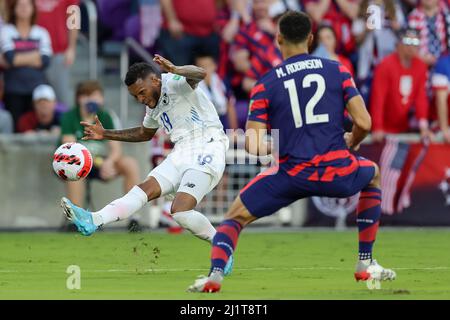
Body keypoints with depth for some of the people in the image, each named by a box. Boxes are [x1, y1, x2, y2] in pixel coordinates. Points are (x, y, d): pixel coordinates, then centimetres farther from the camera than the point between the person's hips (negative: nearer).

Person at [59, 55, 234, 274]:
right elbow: (145, 133, 37)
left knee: (180, 210, -22)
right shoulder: (153, 106, 18)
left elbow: (200, 74, -32)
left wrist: (175, 70, -53)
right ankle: (94, 221, -26)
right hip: (181, 155, 8)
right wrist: (107, 135, 28)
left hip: (207, 150, -8)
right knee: (145, 189, -11)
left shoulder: (174, 83, -9)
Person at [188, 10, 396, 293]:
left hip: (293, 175, -1)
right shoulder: (337, 70, 5)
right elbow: (364, 124, -1)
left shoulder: (265, 85, 2)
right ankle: (366, 265, 32)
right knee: (373, 174, 36)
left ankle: (216, 273, -11)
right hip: (338, 172, 1)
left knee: (235, 217, 18)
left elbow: (254, 147, -3)